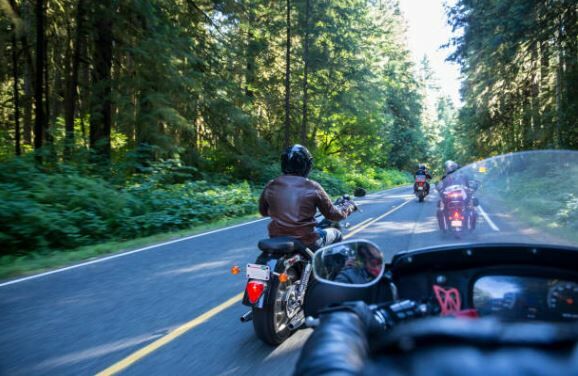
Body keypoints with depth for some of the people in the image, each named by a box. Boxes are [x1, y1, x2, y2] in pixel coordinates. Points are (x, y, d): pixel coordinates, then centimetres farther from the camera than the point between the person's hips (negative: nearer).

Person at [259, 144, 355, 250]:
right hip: (306, 241, -3)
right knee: (336, 234, 23)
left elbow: (263, 211, 15)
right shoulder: (313, 187, -9)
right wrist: (348, 206, 20)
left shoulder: (270, 186, -2)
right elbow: (333, 214, 0)